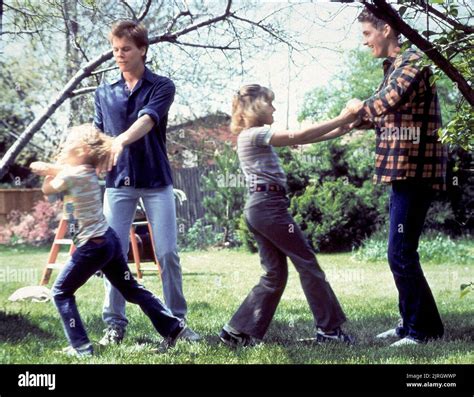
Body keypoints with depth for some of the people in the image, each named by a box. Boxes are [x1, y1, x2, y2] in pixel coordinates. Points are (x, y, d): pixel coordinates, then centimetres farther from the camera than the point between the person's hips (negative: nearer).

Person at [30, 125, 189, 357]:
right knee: (130, 289, 15)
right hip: (108, 240, 9)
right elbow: (61, 172, 25)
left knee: (61, 292, 5)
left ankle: (81, 347, 2)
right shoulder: (88, 172, 10)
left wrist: (50, 170, 13)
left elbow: (47, 189, 4)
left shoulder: (70, 175, -14)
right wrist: (47, 168, 9)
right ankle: (172, 326, 14)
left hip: (92, 246, -9)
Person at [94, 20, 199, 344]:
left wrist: (121, 141, -37)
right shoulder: (104, 93, 12)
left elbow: (147, 120, -19)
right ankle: (115, 323, 8)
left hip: (156, 180, -2)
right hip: (118, 181, 3)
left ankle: (176, 321, 8)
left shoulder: (162, 86, -1)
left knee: (168, 253, -2)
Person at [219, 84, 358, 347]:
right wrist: (340, 120, -10)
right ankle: (329, 328, 3)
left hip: (258, 208, 10)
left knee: (274, 275, 9)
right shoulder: (254, 134, -8)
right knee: (307, 264, -2)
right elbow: (297, 137, -15)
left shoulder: (254, 136, 21)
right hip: (269, 206, -10)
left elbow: (294, 140, 16)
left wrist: (337, 131, 7)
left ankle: (237, 332, 7)